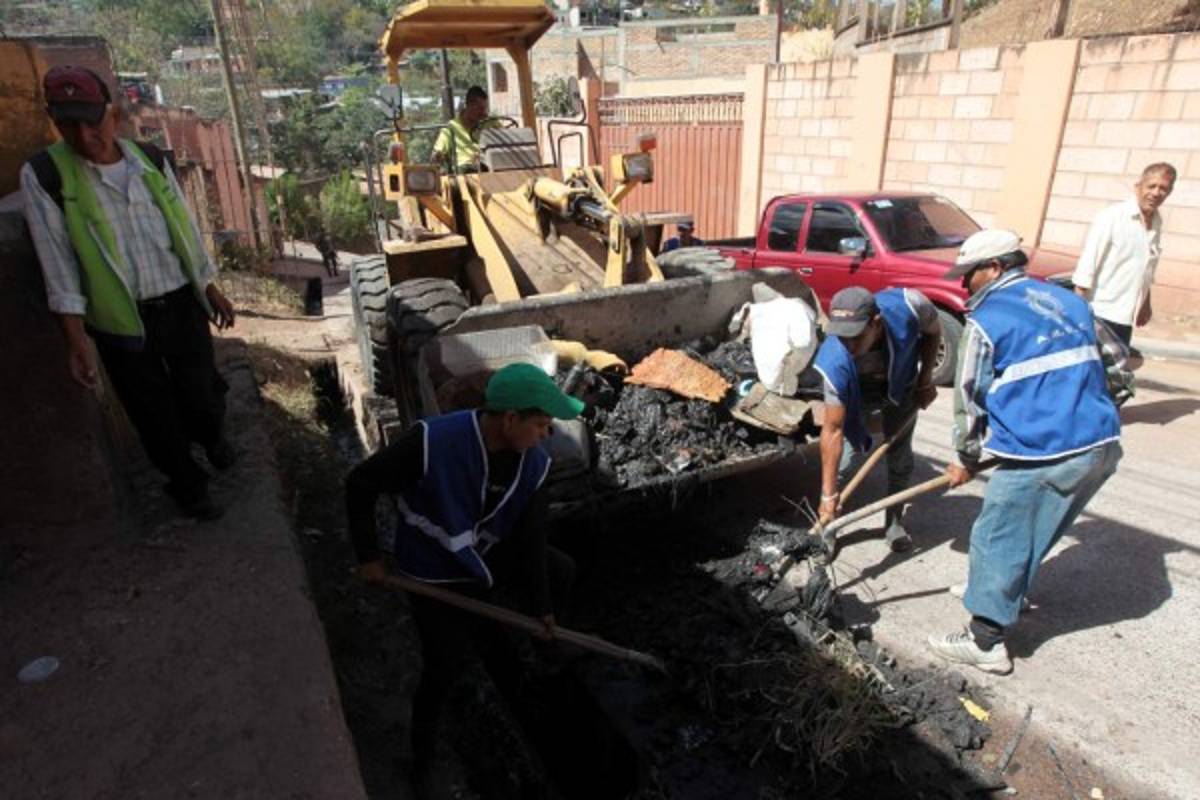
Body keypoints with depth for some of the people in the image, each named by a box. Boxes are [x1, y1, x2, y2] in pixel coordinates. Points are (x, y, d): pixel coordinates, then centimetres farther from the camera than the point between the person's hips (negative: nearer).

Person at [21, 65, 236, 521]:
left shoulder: (151, 160, 1)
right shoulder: (44, 176, -8)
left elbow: (187, 231, 10)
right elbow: (59, 265, -10)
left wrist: (211, 290, 14)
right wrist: (76, 341, -14)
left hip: (181, 304, 2)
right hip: (121, 321, -2)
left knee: (201, 394, 15)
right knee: (156, 413, 10)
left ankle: (212, 436, 49)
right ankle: (187, 484, 33)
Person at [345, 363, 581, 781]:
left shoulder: (532, 462, -19)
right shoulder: (430, 442, -36)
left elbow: (531, 535, -7)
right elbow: (360, 483, -22)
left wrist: (542, 606, 0)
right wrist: (368, 556, -15)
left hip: (487, 553, 5)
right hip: (436, 570, -5)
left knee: (561, 570, 6)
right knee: (445, 667, 2)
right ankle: (423, 743, 33)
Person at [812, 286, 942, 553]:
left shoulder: (908, 306, -40)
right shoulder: (835, 361, -43)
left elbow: (933, 331, -12)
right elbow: (833, 430, -36)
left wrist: (926, 379, -13)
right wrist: (828, 494, -36)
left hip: (903, 386, 2)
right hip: (857, 392, -2)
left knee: (900, 456, 7)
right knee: (846, 455, -11)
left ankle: (895, 522, 29)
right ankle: (825, 524, 11)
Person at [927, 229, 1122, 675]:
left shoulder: (987, 318, -6)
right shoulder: (1069, 302, 16)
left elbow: (970, 397, -1)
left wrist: (966, 461, 11)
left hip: (1043, 454, -8)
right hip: (1103, 445, 8)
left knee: (998, 539, 4)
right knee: (1033, 533, 24)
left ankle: (986, 642, 12)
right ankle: (993, 589, 42)